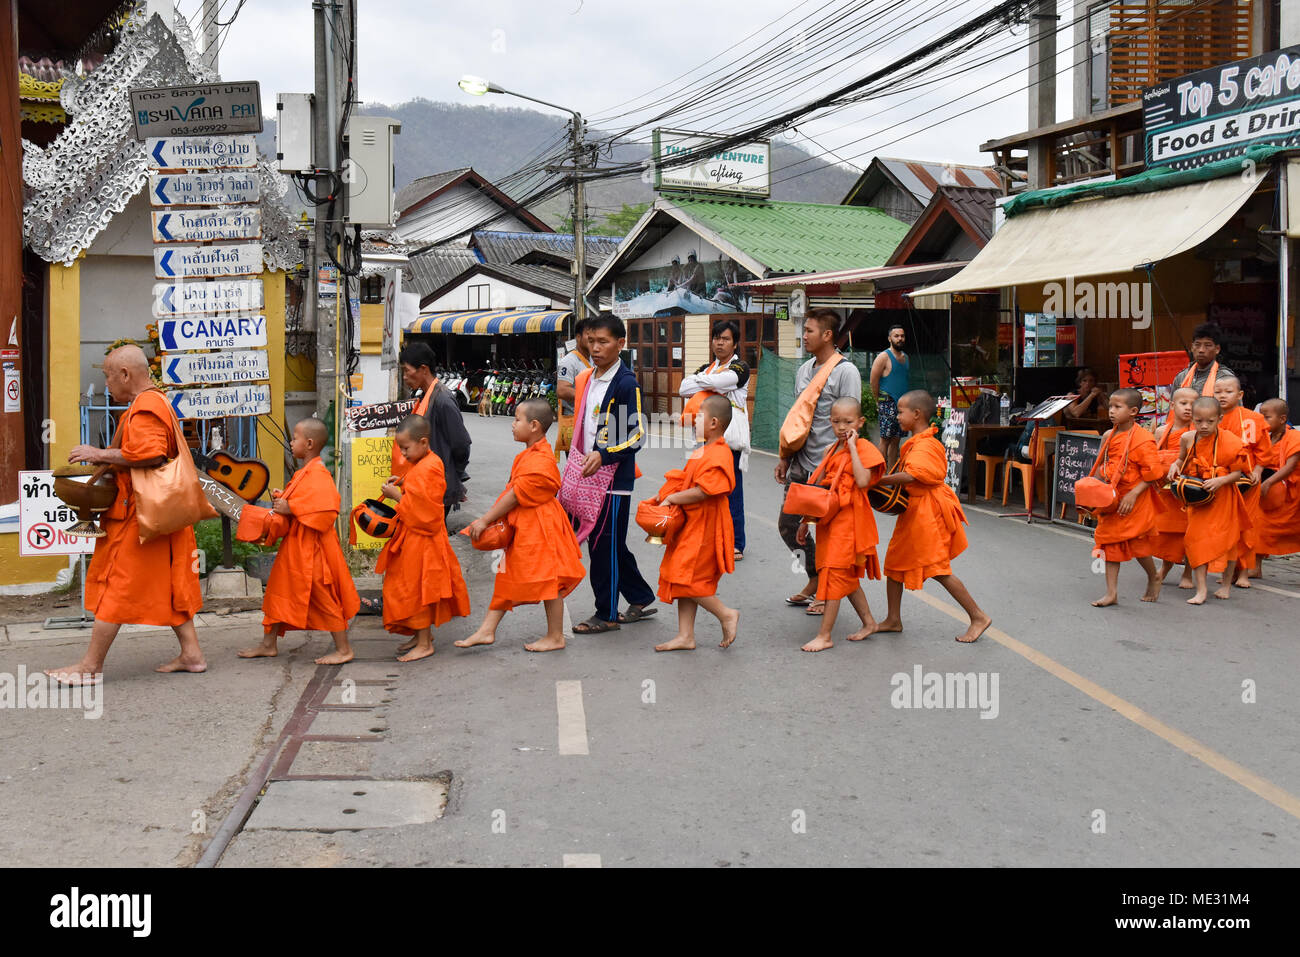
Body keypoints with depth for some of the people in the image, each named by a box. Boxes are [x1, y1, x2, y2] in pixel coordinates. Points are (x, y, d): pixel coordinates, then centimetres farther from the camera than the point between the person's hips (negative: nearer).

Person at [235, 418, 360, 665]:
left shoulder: (318, 474, -19)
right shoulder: (304, 473, 13)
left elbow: (326, 510, -30)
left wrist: (290, 508, -24)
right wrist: (281, 499, 8)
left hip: (311, 547, -11)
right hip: (294, 544, 11)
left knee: (323, 598, -4)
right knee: (278, 590, 15)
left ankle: (344, 649, 5)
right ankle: (269, 644, 26)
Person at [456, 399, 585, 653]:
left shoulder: (539, 461, -21)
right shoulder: (528, 455, 11)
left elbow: (514, 496, -20)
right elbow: (511, 492, 11)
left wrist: (485, 520, -15)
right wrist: (486, 519, 5)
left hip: (539, 527, -10)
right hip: (522, 527, 10)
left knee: (547, 579, 0)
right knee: (508, 576, 11)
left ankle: (556, 637, 11)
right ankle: (487, 630, 15)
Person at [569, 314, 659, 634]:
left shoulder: (626, 383, -13)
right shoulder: (585, 380, 12)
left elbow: (636, 435, -17)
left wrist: (603, 455, -28)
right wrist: (576, 461, 19)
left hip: (614, 477, -8)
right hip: (589, 476, 8)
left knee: (604, 545, -3)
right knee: (612, 545, 15)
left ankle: (606, 615, 9)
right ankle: (641, 600, 29)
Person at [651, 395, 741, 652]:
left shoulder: (718, 456, -19)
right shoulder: (704, 451, 13)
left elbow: (701, 492, -25)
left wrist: (671, 498, -15)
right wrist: (666, 494, 11)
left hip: (703, 527, -10)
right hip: (691, 524, 10)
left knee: (687, 578, -8)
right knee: (682, 578, 11)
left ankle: (726, 614, 7)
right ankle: (685, 636, 16)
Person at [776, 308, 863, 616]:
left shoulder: (846, 372, -11)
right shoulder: (804, 370, 14)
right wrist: (786, 458, 16)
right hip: (801, 465, 8)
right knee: (788, 525, 12)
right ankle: (815, 581, 29)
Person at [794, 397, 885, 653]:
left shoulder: (864, 448, -9)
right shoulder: (831, 451, 13)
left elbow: (862, 482, -25)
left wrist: (852, 447, -21)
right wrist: (807, 520, 17)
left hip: (850, 519, -8)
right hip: (829, 519, 8)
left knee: (834, 573, -8)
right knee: (848, 576, 15)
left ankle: (824, 635, -4)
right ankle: (868, 621, 30)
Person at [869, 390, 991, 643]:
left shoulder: (924, 446, -20)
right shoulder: (917, 443, 13)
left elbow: (910, 475, -32)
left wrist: (880, 481, -23)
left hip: (928, 514, -10)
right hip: (913, 512, 11)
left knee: (939, 570, -6)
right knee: (894, 563, 13)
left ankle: (978, 617, 4)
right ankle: (893, 620, 24)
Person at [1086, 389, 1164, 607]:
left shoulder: (1143, 439, -15)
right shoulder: (1108, 436, 5)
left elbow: (1152, 474, -14)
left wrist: (1133, 495, -20)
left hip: (1134, 502, -6)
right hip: (1111, 499, 6)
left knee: (1138, 544, 4)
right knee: (1110, 543, 5)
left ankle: (1154, 578, 33)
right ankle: (1111, 593, 10)